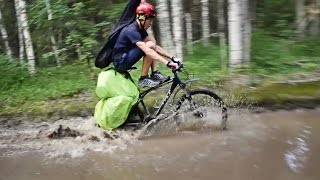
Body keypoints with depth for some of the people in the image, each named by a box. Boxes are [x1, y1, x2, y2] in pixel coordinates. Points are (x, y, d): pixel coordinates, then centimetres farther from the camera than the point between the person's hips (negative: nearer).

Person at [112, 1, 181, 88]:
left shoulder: (141, 29, 7)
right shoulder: (132, 31, -22)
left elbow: (156, 47, 6)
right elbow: (148, 51, -34)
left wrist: (172, 57, -4)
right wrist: (167, 63, -38)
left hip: (127, 57, 9)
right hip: (120, 62, -9)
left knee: (151, 39, 4)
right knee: (150, 45, -22)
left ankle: (155, 73, 0)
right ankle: (143, 79, -13)